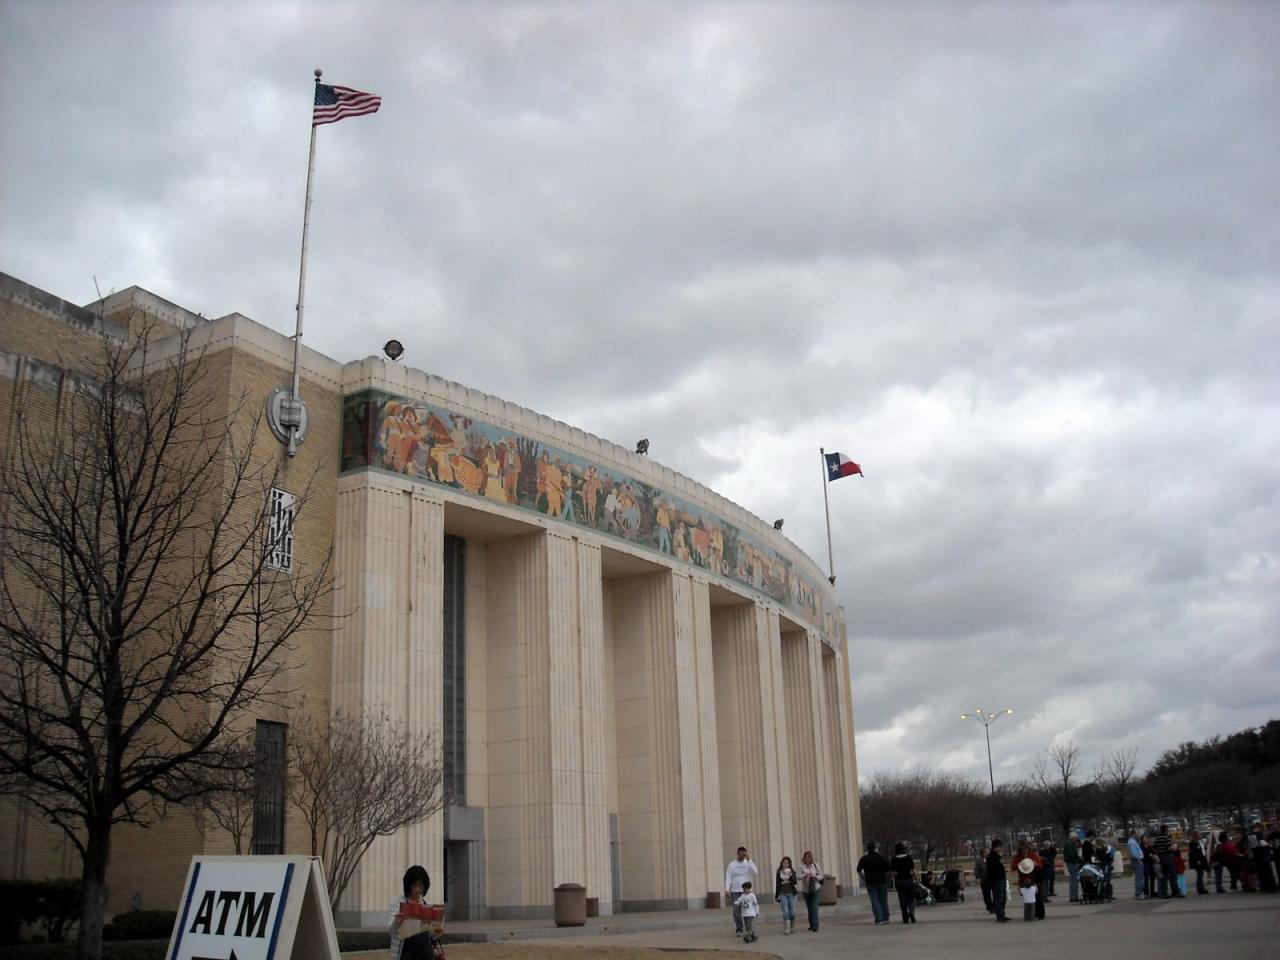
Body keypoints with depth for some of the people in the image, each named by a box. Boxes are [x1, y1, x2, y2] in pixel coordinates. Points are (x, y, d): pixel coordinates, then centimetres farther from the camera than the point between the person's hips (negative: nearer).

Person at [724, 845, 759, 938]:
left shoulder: (748, 863, 3)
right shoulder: (732, 864, 3)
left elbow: (755, 872, -14)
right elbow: (728, 878, 1)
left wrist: (749, 860, -17)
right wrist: (727, 889, -9)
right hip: (735, 891, 0)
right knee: (737, 911, -1)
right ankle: (739, 929, 6)